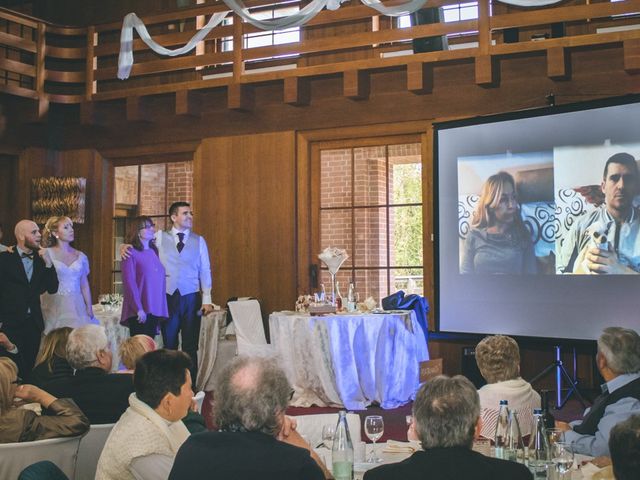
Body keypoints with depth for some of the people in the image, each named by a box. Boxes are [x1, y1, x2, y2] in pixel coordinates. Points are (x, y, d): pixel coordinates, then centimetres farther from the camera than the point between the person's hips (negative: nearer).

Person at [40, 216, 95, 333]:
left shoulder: (80, 256, 10)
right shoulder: (46, 254, 0)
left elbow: (84, 284, 12)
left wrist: (89, 308, 8)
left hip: (76, 307, 3)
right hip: (55, 306, -3)